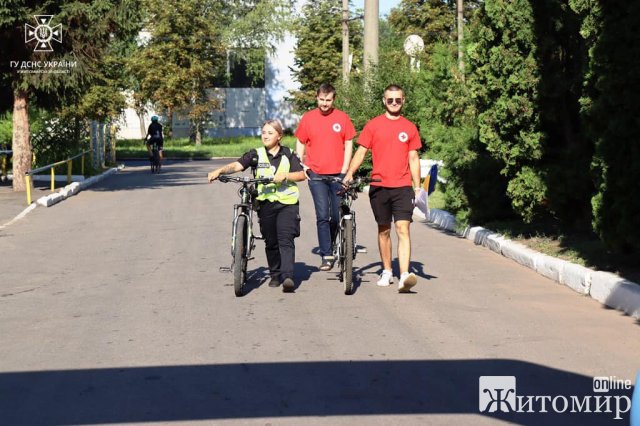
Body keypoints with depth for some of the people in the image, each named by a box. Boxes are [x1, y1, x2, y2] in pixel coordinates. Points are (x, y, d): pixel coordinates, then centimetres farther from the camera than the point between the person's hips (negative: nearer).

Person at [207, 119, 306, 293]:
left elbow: (301, 175, 2)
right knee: (270, 242, 9)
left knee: (286, 240, -13)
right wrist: (219, 171, -27)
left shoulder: (288, 155, 6)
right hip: (266, 202, 2)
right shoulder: (256, 155, 5)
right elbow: (237, 165, -9)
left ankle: (288, 276, -20)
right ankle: (275, 275, 22)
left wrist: (285, 175, -16)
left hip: (287, 202, -2)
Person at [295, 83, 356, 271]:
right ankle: (326, 256, -6)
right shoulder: (308, 118, 4)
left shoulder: (342, 118, 3)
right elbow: (300, 142, 14)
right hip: (316, 174, 0)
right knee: (322, 215, -7)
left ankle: (330, 248, 25)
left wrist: (344, 170, -2)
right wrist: (301, 164, 1)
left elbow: (348, 144, 6)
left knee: (336, 216, 4)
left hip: (338, 174, 0)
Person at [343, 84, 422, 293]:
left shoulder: (409, 128, 7)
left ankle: (404, 276, -20)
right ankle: (387, 272, 25)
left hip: (403, 187, -1)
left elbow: (413, 159, 11)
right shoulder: (373, 125, 4)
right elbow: (361, 151, 4)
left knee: (403, 229, -12)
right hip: (379, 187, 1)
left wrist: (417, 187, 8)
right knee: (384, 230, 12)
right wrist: (349, 173, -9)